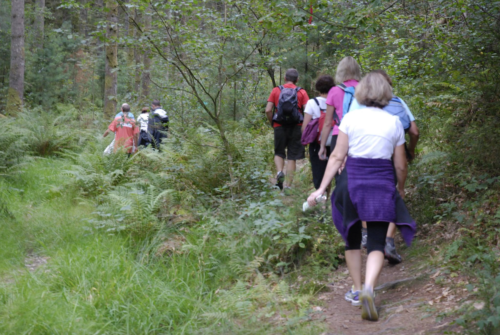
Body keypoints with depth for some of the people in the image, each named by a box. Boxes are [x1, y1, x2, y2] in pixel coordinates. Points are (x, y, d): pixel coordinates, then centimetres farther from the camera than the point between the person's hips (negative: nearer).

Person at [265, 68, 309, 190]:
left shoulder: (276, 90, 3)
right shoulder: (301, 92, 2)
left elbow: (268, 110, -3)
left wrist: (272, 123, 11)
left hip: (279, 126, 0)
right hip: (296, 127, 0)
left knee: (279, 153, 17)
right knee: (292, 157, 6)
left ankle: (279, 172, -10)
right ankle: (288, 185, 5)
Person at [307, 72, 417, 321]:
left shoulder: (351, 118, -1)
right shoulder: (394, 122, 4)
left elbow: (337, 157, -6)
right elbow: (401, 165, 8)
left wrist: (321, 189, -3)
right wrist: (400, 189, 26)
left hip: (352, 181, 0)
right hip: (383, 185, 0)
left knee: (352, 239, 18)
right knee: (377, 244, 3)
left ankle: (357, 291, 24)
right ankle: (368, 289, -20)